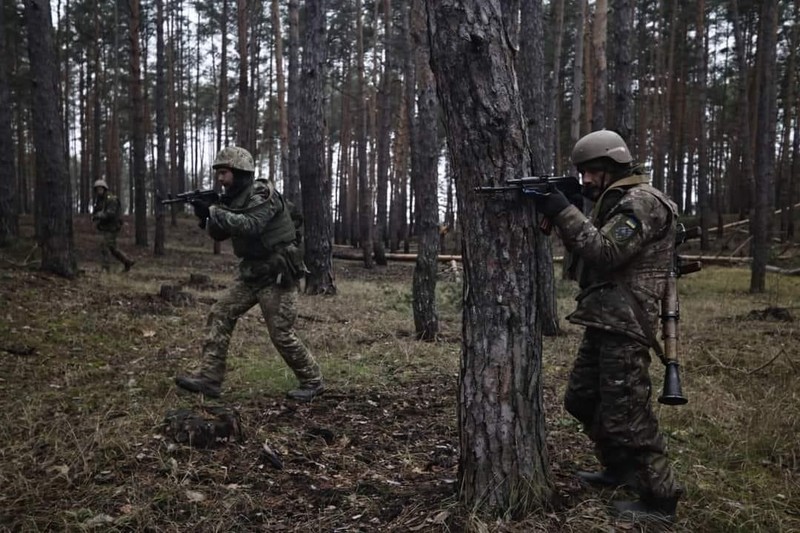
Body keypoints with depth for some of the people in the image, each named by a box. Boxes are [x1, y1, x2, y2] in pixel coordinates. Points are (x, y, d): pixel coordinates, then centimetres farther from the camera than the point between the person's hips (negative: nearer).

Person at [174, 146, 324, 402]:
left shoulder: (263, 194, -16)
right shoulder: (235, 199, 10)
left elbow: (250, 225, -31)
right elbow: (219, 234, 9)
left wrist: (213, 211, -29)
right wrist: (206, 215, -10)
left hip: (277, 275, -9)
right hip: (252, 274, 9)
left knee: (281, 334, -5)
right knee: (220, 315, 0)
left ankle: (312, 382, 12)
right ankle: (209, 378, 3)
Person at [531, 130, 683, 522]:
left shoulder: (642, 202, -13)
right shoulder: (616, 202, 19)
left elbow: (605, 253, -23)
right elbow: (586, 251, 15)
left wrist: (564, 212, -21)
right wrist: (556, 213, 2)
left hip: (624, 325, -10)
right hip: (604, 322, 11)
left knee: (625, 412, -6)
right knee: (581, 399, 17)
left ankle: (659, 498, 7)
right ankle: (620, 469, 33)